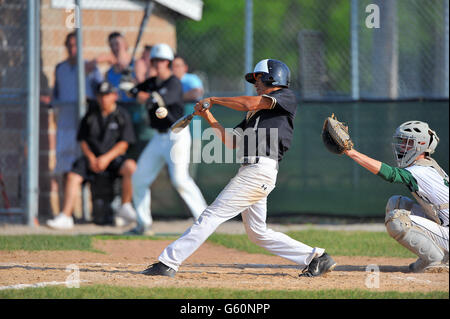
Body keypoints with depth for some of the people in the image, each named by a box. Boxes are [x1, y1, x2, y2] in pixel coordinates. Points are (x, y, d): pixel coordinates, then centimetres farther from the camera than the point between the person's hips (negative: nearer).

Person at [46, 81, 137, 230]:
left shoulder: (122, 116, 2)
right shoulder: (90, 117, 11)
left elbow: (123, 144, -4)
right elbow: (83, 141, 11)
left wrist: (107, 158, -16)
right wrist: (91, 157, -7)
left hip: (113, 157, -2)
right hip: (92, 157, 2)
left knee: (131, 167, -32)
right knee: (73, 176, -22)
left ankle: (126, 206, -18)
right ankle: (66, 216, -25)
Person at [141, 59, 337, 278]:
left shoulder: (287, 97, 1)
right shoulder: (256, 112, 27)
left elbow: (250, 104, -14)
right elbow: (232, 142, 24)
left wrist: (213, 100, -4)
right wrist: (209, 117, 16)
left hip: (260, 170, -10)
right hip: (249, 170, 10)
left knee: (213, 215, -12)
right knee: (258, 233, 11)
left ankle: (168, 263, -14)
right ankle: (316, 258, 14)